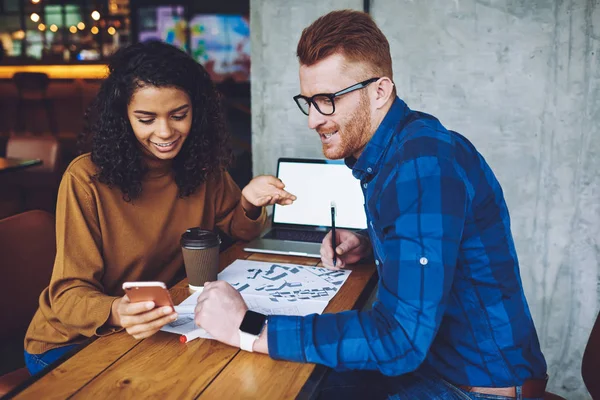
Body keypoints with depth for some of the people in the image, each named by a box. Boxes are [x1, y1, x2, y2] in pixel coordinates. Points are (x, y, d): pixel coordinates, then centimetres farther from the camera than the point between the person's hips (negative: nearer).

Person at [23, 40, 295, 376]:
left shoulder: (203, 166, -5)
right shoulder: (88, 179, -20)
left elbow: (239, 231, 9)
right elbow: (70, 292, -19)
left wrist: (249, 205, -15)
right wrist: (115, 312, -42)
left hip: (161, 328, 5)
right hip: (70, 344, -4)